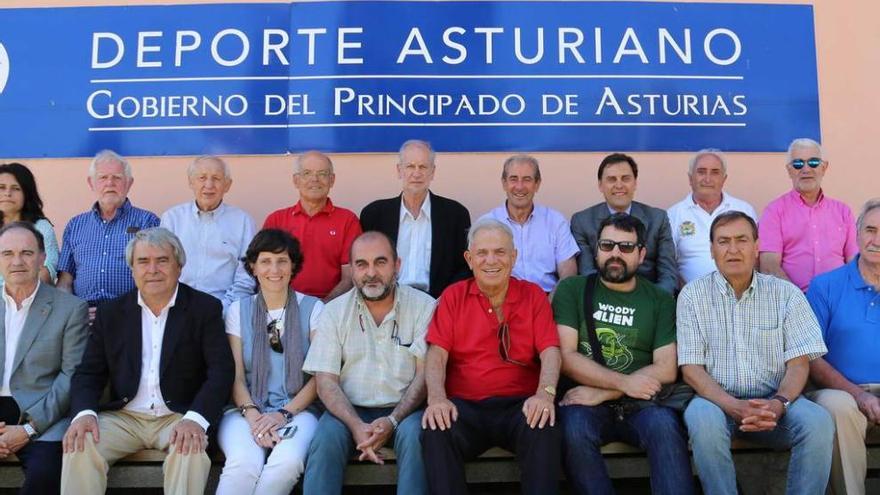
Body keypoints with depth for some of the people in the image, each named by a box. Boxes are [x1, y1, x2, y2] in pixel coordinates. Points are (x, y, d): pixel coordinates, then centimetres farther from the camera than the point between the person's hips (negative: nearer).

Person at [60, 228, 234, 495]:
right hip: (123, 417, 3)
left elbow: (221, 370, -9)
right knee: (78, 445, -23)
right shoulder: (110, 312, 9)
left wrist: (195, 419, -26)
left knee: (191, 449, -32)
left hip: (178, 417, -2)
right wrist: (84, 413, -14)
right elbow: (89, 372, 8)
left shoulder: (206, 308, -1)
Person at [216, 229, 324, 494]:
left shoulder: (313, 308, 6)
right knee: (245, 463, -33)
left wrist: (285, 413, -11)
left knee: (288, 462, -34)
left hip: (297, 409, 0)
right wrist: (253, 415, -13)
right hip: (246, 409, 1)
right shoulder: (238, 311, 11)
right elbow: (236, 376, 5)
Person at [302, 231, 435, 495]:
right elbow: (326, 381, -1)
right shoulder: (334, 312, 5)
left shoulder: (423, 306, 0)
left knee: (414, 434, -31)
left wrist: (392, 421, -19)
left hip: (404, 409, -1)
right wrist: (356, 426, -18)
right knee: (326, 438, -27)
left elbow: (425, 373, -5)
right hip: (350, 410, 1)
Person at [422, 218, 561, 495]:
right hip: (465, 405, 0)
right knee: (436, 431, -30)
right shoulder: (453, 296, 10)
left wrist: (545, 394, -23)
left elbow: (550, 351, -1)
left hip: (519, 404, 0)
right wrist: (437, 398, -20)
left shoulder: (533, 295, 10)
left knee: (544, 428, -32)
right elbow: (437, 353, 0)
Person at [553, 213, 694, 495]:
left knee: (665, 426, -31)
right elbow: (565, 356, -2)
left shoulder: (660, 301, 11)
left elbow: (666, 369, 0)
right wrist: (624, 382, -12)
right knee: (574, 430, -33)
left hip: (640, 403, 1)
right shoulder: (572, 290, 8)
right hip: (586, 403, -1)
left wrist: (601, 393, -10)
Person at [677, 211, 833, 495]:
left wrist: (779, 403, -20)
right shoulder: (693, 295, 1)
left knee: (819, 422, -27)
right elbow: (691, 368, -4)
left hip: (774, 401, 2)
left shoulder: (786, 294, 5)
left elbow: (799, 363, 1)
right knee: (703, 420, -34)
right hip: (717, 400, -1)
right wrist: (735, 408, -20)